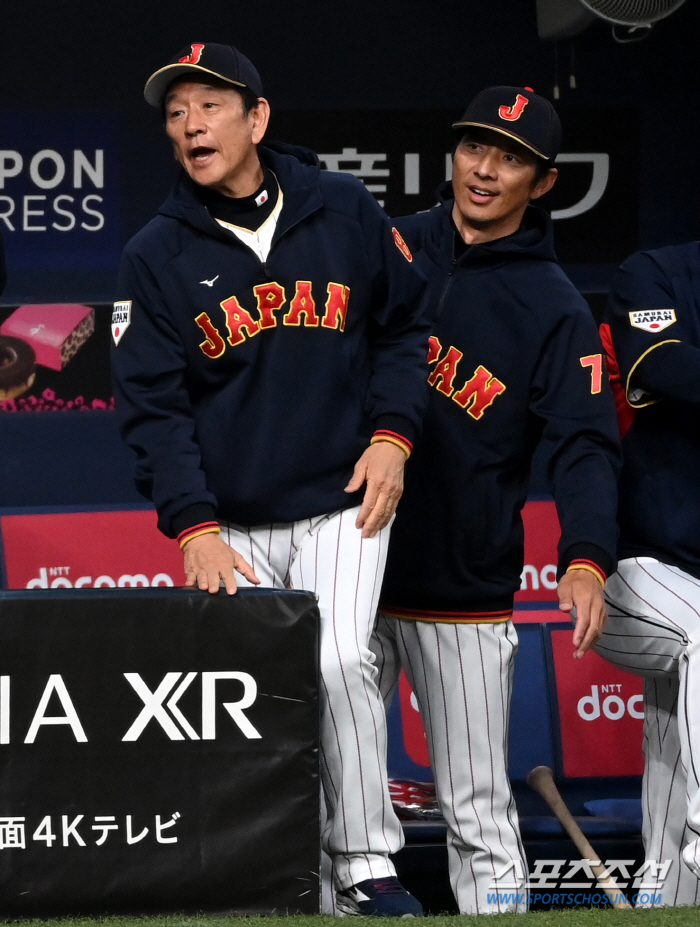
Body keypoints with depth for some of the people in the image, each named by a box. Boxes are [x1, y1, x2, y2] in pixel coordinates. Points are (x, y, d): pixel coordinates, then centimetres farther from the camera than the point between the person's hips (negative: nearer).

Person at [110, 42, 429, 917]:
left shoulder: (346, 212, 1)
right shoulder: (155, 256, 0)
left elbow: (403, 324, 13)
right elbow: (151, 407, -3)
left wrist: (390, 434, -1)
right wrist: (193, 525, -14)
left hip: (342, 501, -1)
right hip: (232, 525, 1)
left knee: (338, 663, -17)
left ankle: (368, 867, -9)